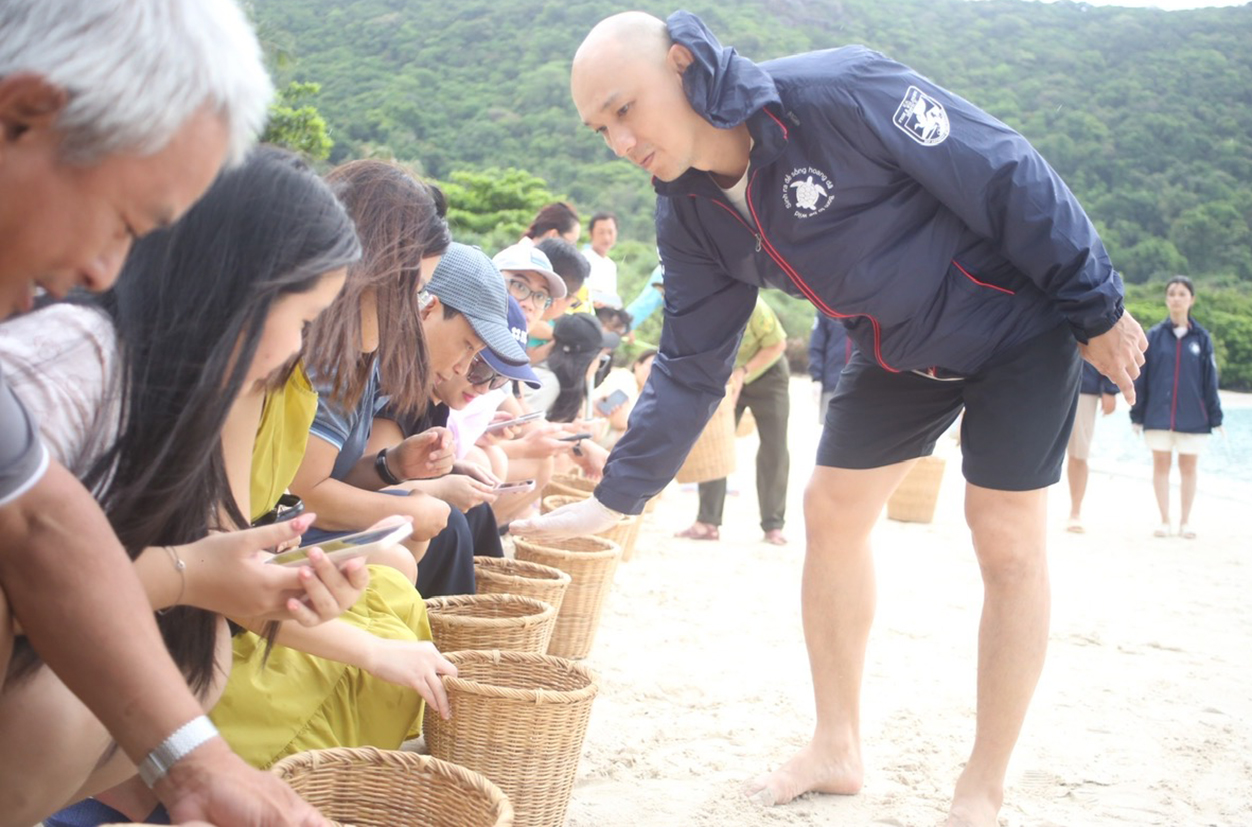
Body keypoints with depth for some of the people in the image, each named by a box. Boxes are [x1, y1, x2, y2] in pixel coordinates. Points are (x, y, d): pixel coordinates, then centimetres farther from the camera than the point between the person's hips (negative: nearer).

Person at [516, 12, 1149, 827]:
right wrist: (613, 499, -8)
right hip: (898, 347, 7)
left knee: (1006, 543, -6)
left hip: (1015, 314, -6)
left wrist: (1097, 308, -16)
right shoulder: (692, 217, -9)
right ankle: (838, 748, 21)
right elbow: (690, 371, -3)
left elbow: (1007, 175, -23)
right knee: (833, 512, 5)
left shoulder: (838, 91, -31)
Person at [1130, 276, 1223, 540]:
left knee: (1188, 467, 6)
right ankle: (1164, 520, 13)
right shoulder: (1154, 336, 1)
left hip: (1193, 416, 0)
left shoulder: (1202, 338, 3)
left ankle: (1186, 522, 16)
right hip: (1158, 415, 0)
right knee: (1161, 464, 4)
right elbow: (1140, 378, 3)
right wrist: (1137, 415, 1)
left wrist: (1215, 417, 2)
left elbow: (1210, 380, 4)